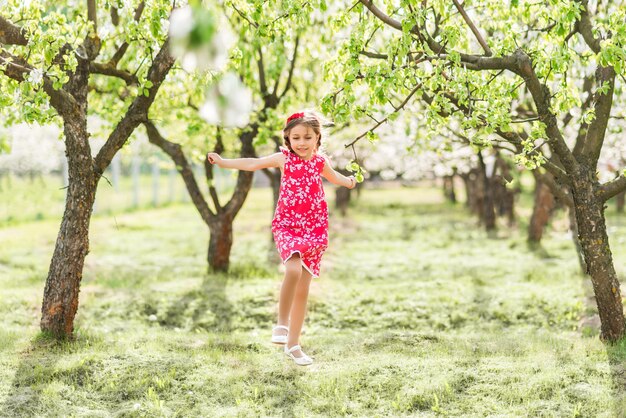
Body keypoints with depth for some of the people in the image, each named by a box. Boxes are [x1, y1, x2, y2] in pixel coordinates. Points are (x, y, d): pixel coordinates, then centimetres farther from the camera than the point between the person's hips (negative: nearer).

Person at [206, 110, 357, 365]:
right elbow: (252, 164, 7)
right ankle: (282, 323, -13)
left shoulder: (321, 162, 7)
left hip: (314, 230, 3)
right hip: (287, 227, -2)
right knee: (293, 270, -31)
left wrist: (348, 181, 21)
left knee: (303, 290, 5)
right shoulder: (284, 158, 0)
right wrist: (223, 162, 7)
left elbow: (333, 176, 31)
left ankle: (293, 344, 16)